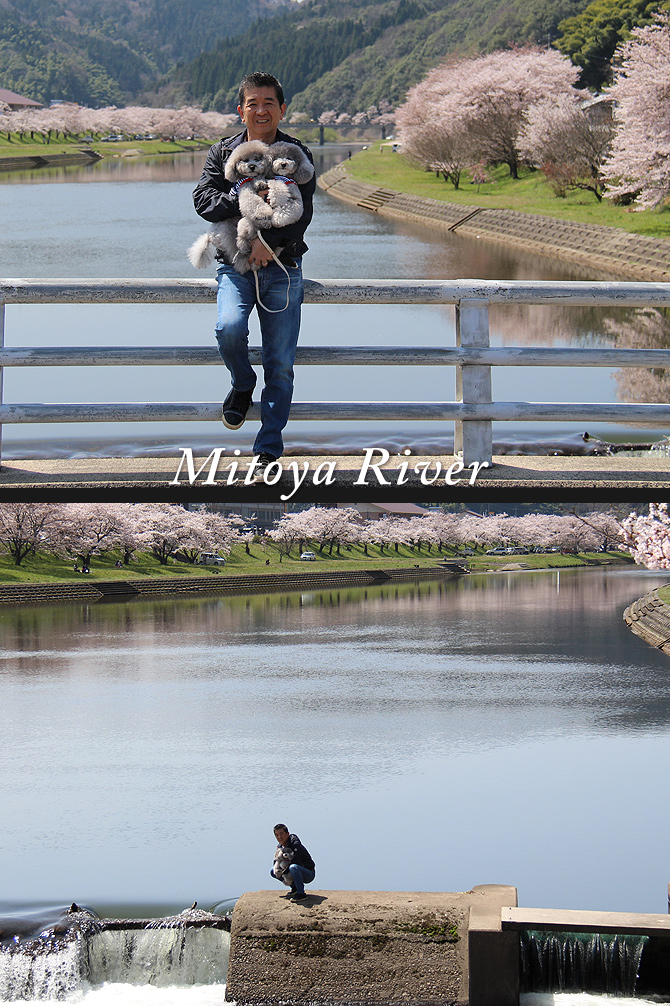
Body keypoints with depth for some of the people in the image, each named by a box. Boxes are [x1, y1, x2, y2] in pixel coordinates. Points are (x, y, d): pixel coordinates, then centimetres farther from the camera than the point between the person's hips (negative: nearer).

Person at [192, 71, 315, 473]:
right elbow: (204, 200, -6)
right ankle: (242, 385, 5)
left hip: (282, 267, 0)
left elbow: (302, 213, -6)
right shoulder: (223, 153, 9)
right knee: (229, 328, -27)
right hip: (235, 264, 0)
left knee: (281, 364, -2)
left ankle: (269, 451, 4)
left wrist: (269, 240, -22)